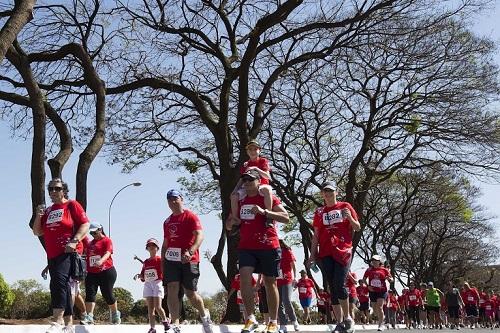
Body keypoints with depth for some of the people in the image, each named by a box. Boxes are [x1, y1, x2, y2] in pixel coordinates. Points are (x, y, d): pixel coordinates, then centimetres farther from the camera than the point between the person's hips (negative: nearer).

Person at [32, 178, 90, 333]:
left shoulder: (72, 205, 3)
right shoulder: (47, 211, 20)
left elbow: (85, 224, -6)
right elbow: (37, 232, 18)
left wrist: (74, 241, -19)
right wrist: (38, 216, 1)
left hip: (68, 252, -7)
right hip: (52, 255, 7)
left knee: (59, 281, -24)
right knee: (63, 287, 9)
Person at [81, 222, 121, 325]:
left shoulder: (106, 240, -2)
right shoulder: (90, 243, 18)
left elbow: (108, 253, -17)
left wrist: (101, 261, -35)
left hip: (106, 271, -6)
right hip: (91, 273, 6)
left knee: (107, 294, 0)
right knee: (90, 293, -8)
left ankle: (115, 314, 21)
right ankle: (89, 317, -13)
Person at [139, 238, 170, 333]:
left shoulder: (159, 260, -2)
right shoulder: (146, 262, 13)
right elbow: (143, 276, 17)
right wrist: (140, 276, -4)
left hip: (157, 283, -5)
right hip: (148, 284, 5)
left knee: (157, 307, -11)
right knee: (150, 308, 1)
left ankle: (165, 321, 14)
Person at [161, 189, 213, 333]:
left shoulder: (190, 216, -3)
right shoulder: (167, 222, 17)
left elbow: (200, 235, -16)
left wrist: (190, 252, -30)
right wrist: (162, 263, 16)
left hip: (189, 260, -5)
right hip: (171, 259, 5)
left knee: (190, 293, 2)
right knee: (172, 289, -10)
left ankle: (204, 315, 30)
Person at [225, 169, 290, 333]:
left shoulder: (268, 198, -2)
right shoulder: (240, 201, 15)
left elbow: (286, 218, -11)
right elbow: (235, 221, 29)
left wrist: (263, 211, -21)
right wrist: (231, 223, 4)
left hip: (268, 246, -4)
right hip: (246, 247, 4)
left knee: (270, 282, 4)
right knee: (244, 277, -15)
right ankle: (251, 319, -9)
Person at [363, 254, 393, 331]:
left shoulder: (384, 270, 0)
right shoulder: (369, 269, 6)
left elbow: (391, 279, 5)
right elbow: (364, 278, 12)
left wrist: (389, 278, -19)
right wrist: (368, 285, -3)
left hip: (382, 291, -3)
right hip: (372, 291, 4)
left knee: (379, 307, -17)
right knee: (375, 309, 10)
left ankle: (381, 325, -10)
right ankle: (381, 320, 38)